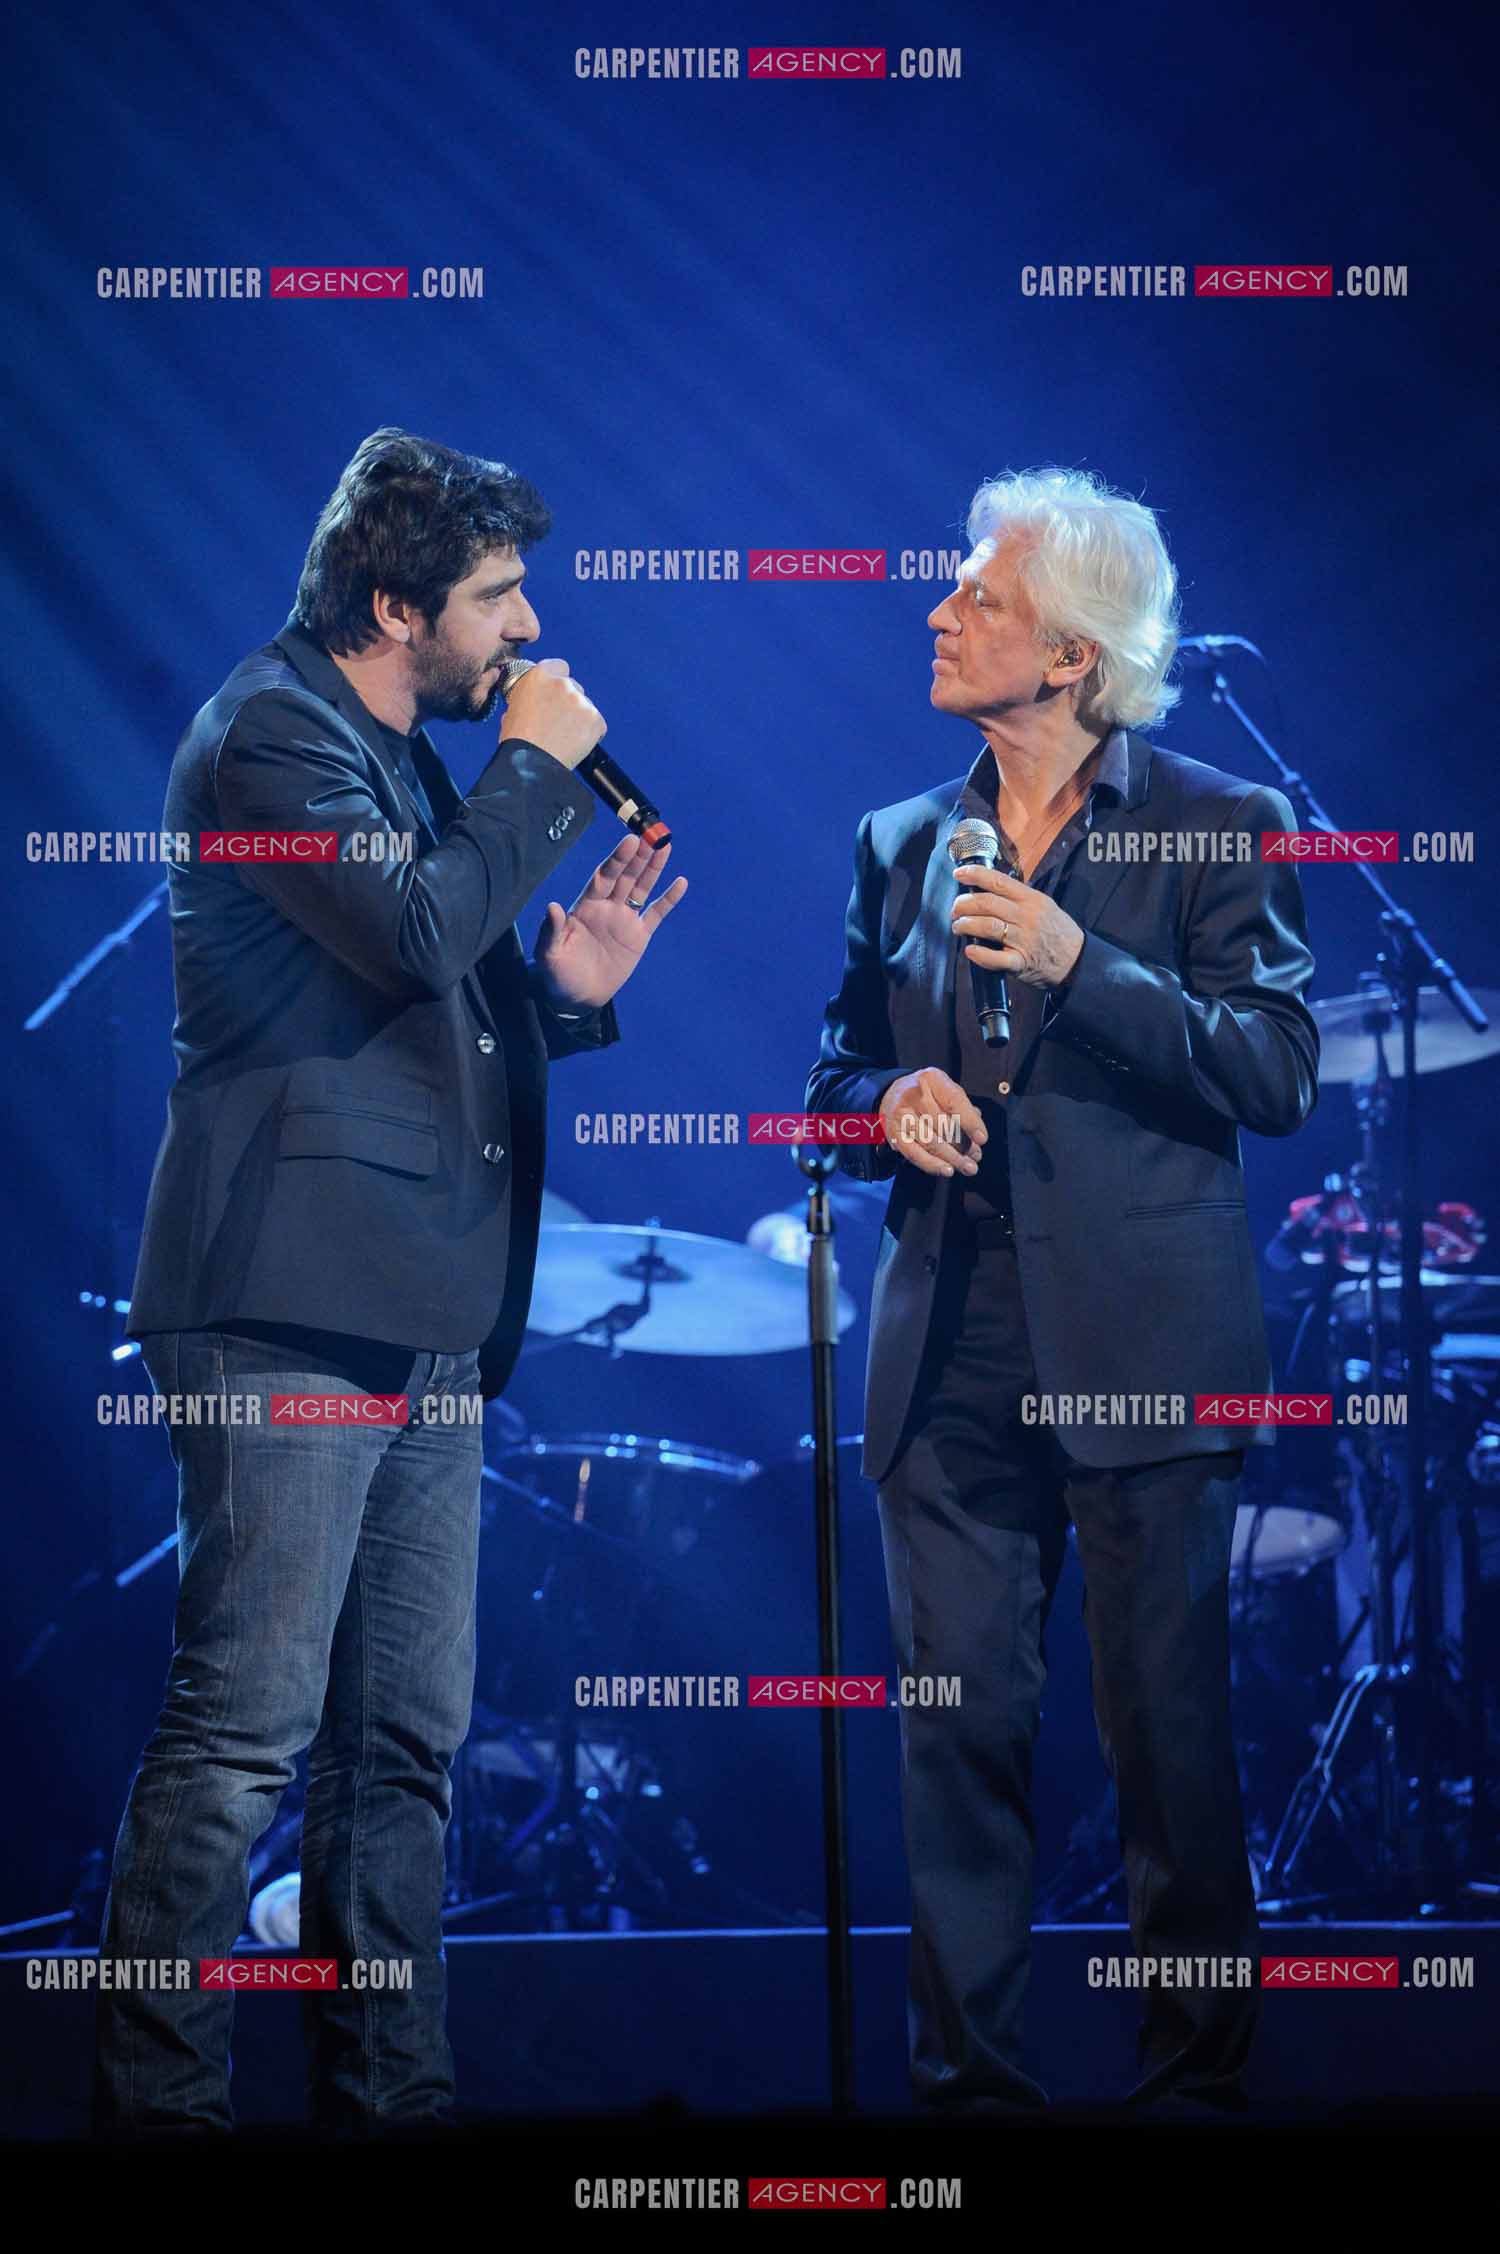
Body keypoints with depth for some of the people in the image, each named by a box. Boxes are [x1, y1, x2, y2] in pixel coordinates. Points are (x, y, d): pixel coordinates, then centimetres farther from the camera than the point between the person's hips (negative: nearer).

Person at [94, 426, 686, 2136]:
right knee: (246, 1725, -10)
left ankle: (387, 2092, 16)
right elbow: (406, 933, -21)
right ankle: (156, 2101, -5)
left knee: (408, 1741, 10)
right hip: (292, 1306, -10)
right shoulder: (271, 733, -6)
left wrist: (567, 986, 9)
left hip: (417, 1327, 10)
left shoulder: (414, 767, 22)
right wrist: (540, 776, -7)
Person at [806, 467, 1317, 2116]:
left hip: (1141, 1349, -4)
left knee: (1167, 1730, 0)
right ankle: (966, 2078, 14)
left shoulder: (1212, 828, 1)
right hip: (952, 1353, 4)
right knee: (957, 1728, 4)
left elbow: (1276, 1076, -8)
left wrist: (1078, 963, -17)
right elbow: (837, 1078, 20)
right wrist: (889, 1107, -3)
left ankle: (1195, 2077, 13)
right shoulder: (905, 845, 13)